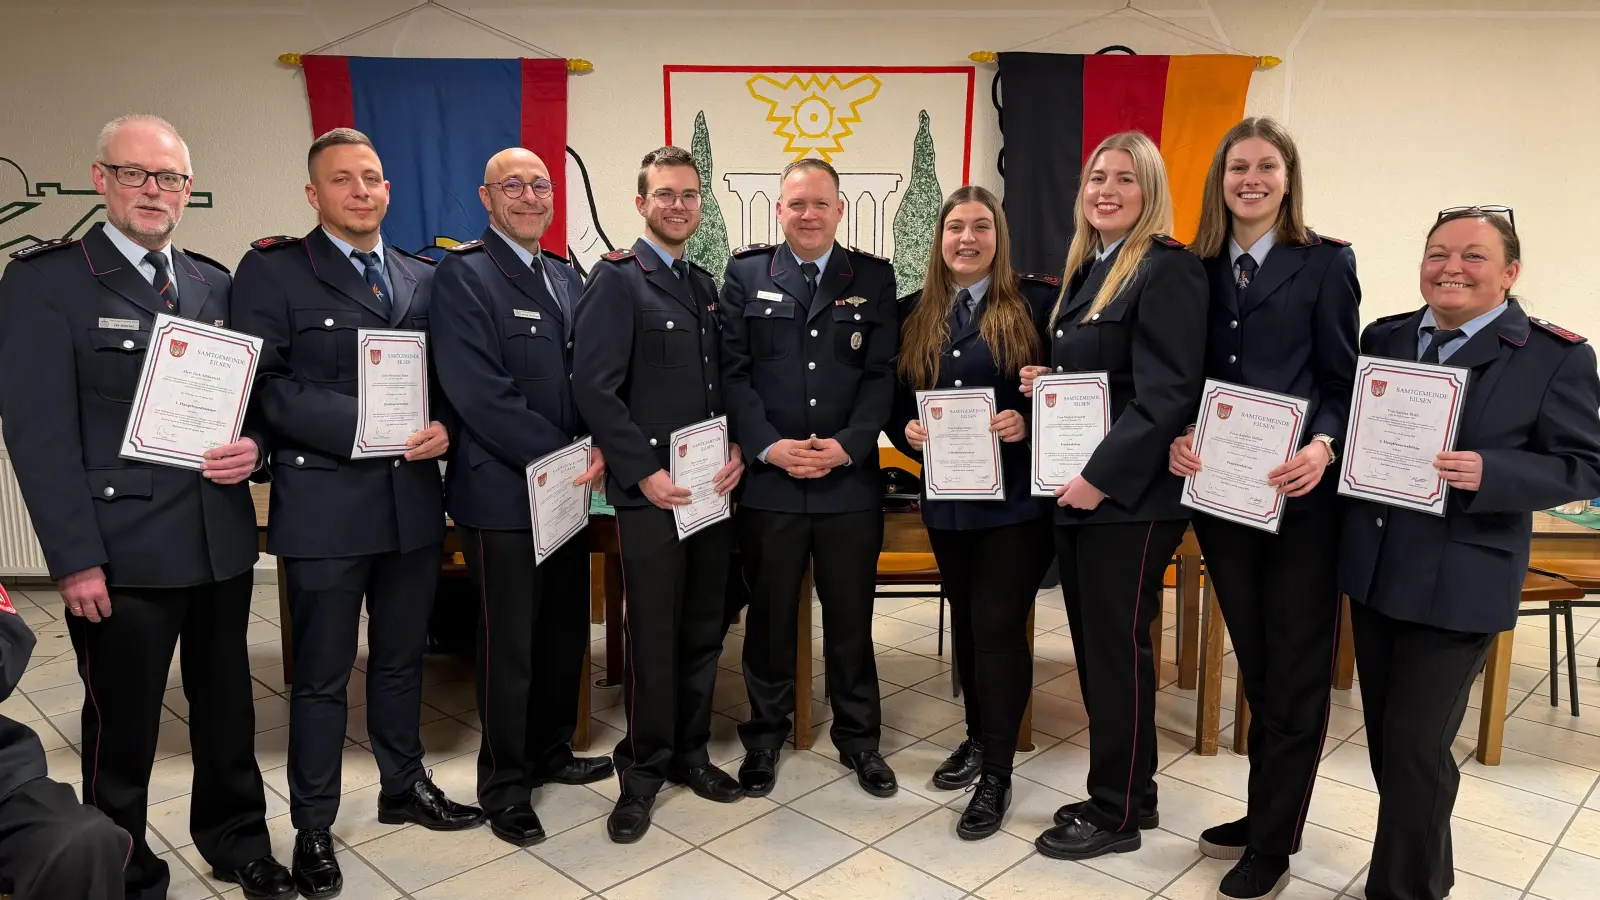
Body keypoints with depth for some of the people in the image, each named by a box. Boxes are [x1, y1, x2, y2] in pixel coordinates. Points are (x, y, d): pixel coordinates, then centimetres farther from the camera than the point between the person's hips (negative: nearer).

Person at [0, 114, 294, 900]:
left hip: (222, 541, 5)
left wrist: (254, 443, -9)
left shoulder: (215, 283, 11)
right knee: (122, 725, 10)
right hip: (122, 550, -5)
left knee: (227, 706, 17)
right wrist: (76, 559, -15)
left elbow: (253, 393, 15)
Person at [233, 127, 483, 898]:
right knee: (322, 674, 7)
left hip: (413, 499, 5)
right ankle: (312, 827, 24)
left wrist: (443, 426, -11)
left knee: (402, 657, 18)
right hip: (325, 503, -4)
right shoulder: (273, 270, -3)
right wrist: (366, 424, -20)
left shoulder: (424, 277, 11)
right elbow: (264, 385, -12)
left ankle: (403, 786, 37)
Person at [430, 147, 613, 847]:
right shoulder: (464, 275, -11)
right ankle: (504, 785, 24)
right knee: (508, 645, 6)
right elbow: (482, 394, -19)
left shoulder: (565, 276, 12)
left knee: (565, 631, 16)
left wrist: (596, 447, -5)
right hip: (503, 493, -7)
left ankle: (551, 752, 37)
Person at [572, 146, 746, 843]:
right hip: (650, 494, -6)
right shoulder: (616, 280, -6)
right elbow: (594, 389, -13)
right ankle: (644, 770, 21)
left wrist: (737, 451, -1)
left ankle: (689, 752, 30)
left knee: (703, 631, 14)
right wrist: (645, 473, -16)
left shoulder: (706, 286, 15)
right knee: (652, 638, 3)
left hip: (713, 490, 6)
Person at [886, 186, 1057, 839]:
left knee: (999, 626, -2)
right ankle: (977, 736, 37)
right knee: (966, 621, 17)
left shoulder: (1037, 302, -4)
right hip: (947, 497, 5)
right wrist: (907, 430, -9)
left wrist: (1027, 422, -22)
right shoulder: (913, 314, 9)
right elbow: (894, 397, 11)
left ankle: (997, 774, 12)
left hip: (1016, 495, -4)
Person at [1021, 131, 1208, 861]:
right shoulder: (1086, 271, 15)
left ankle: (1118, 813, 18)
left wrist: (1101, 477, -22)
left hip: (1128, 495, -9)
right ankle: (1118, 792, 30)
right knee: (1093, 647, 15)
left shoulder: (1167, 269, -12)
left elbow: (1166, 394, -19)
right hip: (1074, 489, 9)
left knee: (1116, 650, 1)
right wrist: (1046, 382, 3)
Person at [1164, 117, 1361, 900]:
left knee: (1295, 672, 7)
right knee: (1257, 666, 18)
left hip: (1299, 494, -4)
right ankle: (1267, 814, 35)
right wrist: (1176, 437, -11)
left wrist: (1323, 448, -22)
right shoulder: (1199, 269, 8)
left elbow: (1344, 381, -4)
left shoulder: (1325, 262, -2)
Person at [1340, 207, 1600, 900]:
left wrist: (1488, 473, -24)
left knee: (1416, 747, 0)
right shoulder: (1383, 338, 6)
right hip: (1372, 571, 5)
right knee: (1384, 738, 17)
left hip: (1459, 585, -5)